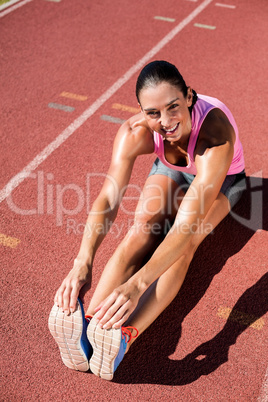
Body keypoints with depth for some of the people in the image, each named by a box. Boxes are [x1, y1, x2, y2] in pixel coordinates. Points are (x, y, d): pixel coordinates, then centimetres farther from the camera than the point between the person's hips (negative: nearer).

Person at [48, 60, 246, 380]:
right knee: (143, 229, -27)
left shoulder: (215, 133, -44)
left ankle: (124, 335, -47)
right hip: (170, 170, 3)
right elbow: (107, 200, -40)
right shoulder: (135, 132, -33)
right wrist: (83, 261, -56)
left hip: (221, 179, -2)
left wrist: (136, 284, -61)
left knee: (185, 240, -32)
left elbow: (187, 223, -51)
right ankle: (86, 325, -41)